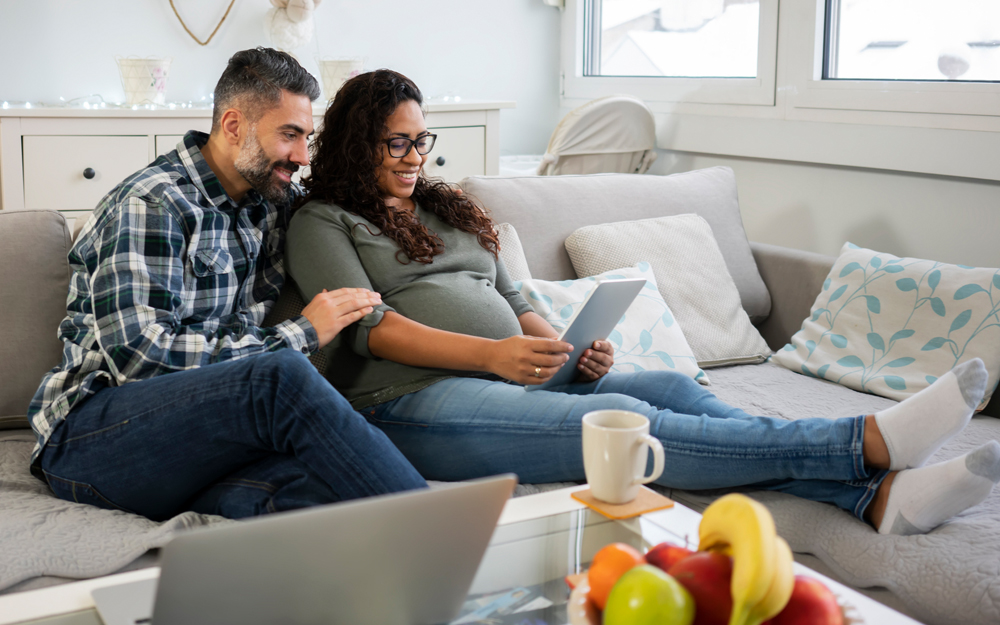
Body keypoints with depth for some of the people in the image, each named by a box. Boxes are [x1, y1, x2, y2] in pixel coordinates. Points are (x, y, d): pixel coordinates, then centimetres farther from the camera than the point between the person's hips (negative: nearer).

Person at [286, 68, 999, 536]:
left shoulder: (445, 209, 26)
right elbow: (365, 325, -9)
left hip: (509, 381, 7)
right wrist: (490, 355, -22)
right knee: (622, 421, -28)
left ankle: (877, 493, -28)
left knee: (674, 388, -17)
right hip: (417, 399, -7)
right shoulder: (322, 222, 6)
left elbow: (512, 301, 23)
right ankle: (868, 441, -35)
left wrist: (568, 350, 0)